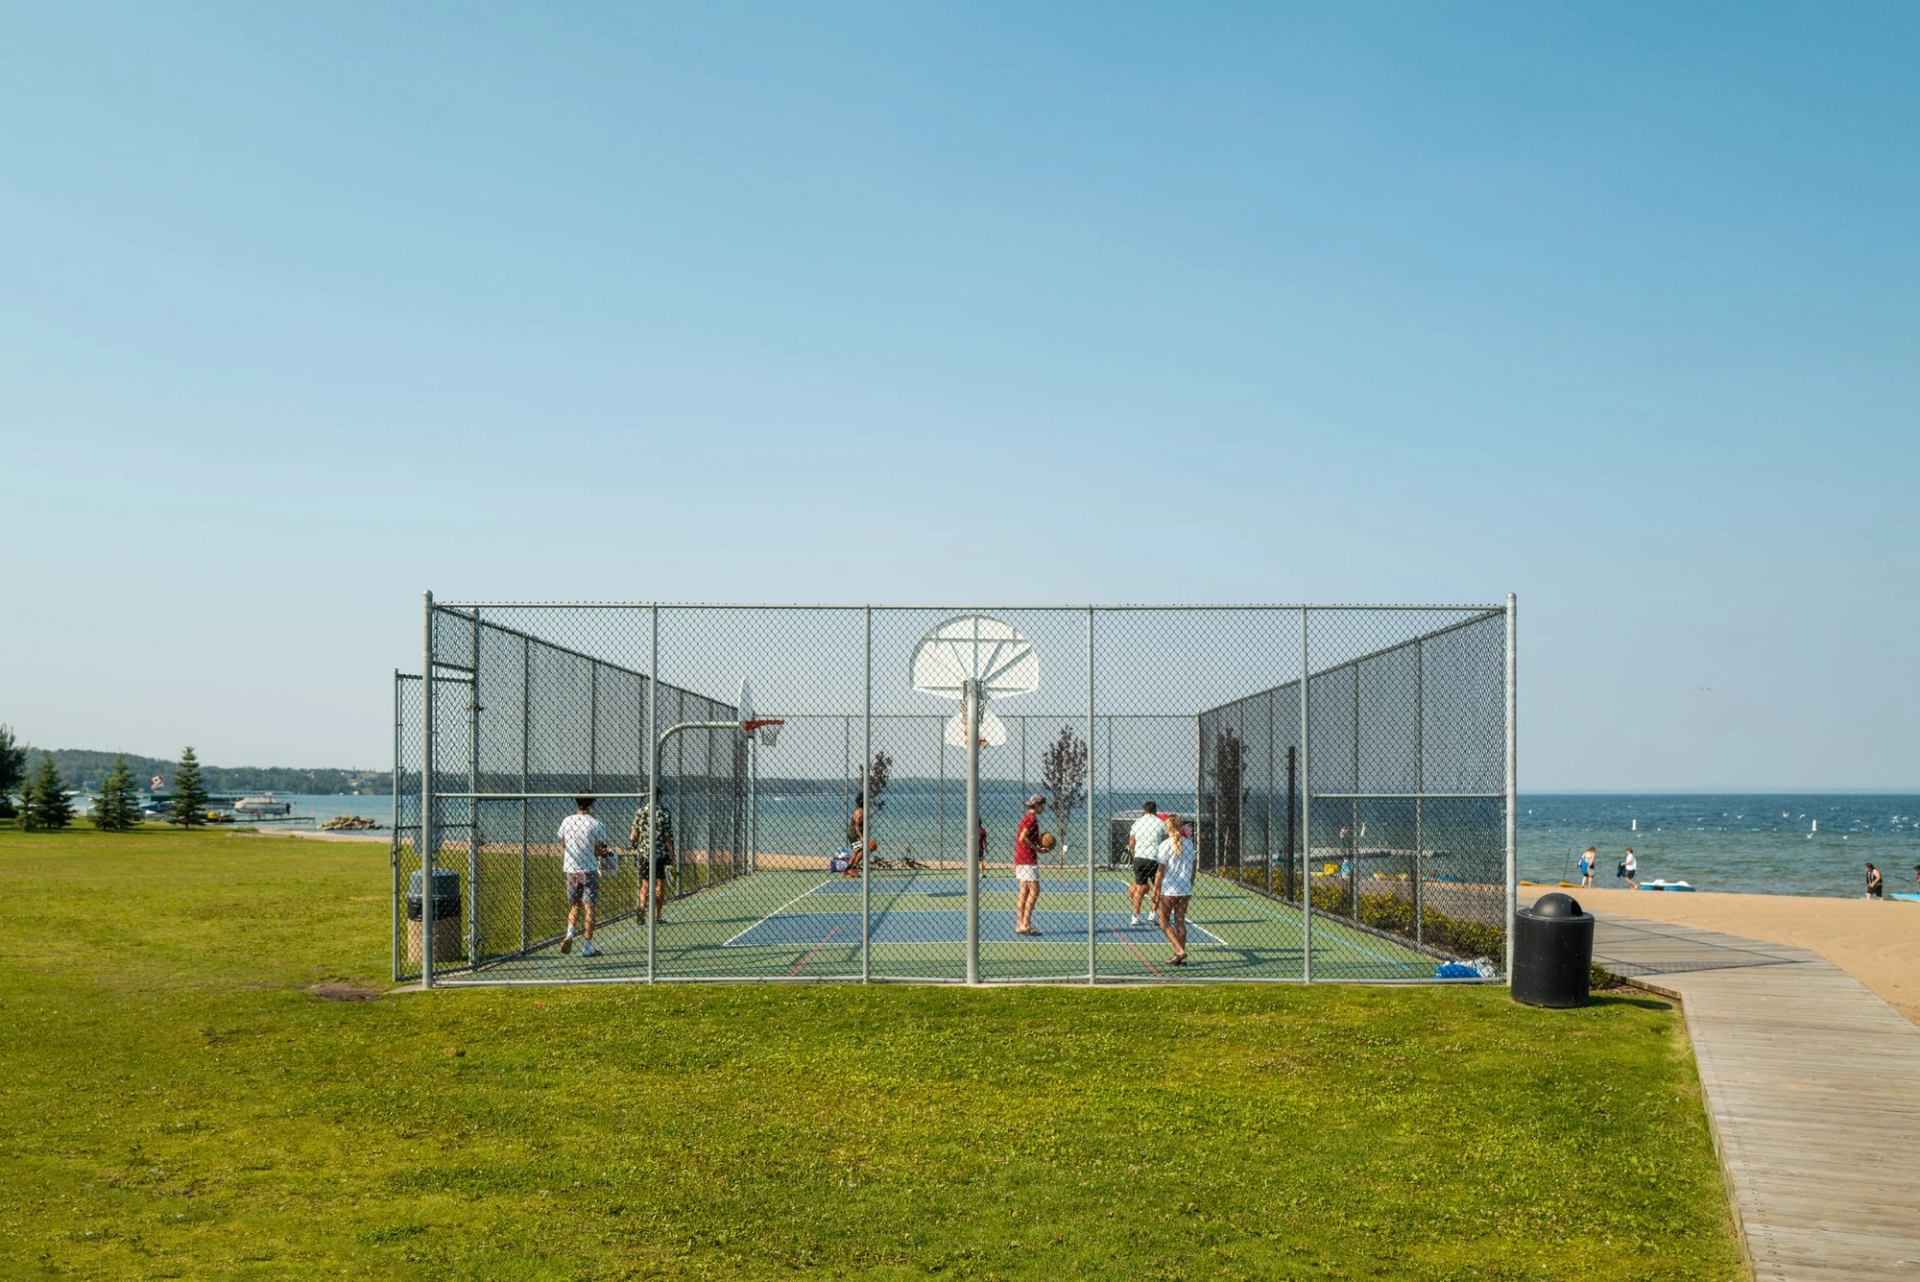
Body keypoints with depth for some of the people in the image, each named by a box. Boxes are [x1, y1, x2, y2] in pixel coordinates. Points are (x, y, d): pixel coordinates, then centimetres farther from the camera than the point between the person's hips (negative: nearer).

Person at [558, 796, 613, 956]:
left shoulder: (566, 821, 2)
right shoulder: (596, 825, -10)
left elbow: (562, 845, 9)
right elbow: (598, 851, -8)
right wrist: (607, 851, 12)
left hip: (571, 870, 4)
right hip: (589, 870, -4)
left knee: (575, 905, 18)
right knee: (589, 908, 2)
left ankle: (569, 934, -3)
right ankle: (587, 946, 3)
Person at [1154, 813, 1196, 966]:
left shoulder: (1166, 845, -11)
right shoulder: (1189, 843, 5)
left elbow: (1160, 871, -12)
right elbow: (1192, 868, 12)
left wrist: (1156, 891, -8)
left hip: (1169, 890, -5)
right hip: (1185, 890, 5)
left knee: (1164, 921, 6)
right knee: (1180, 920, 10)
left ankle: (1180, 951, -9)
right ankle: (1181, 957, 9)